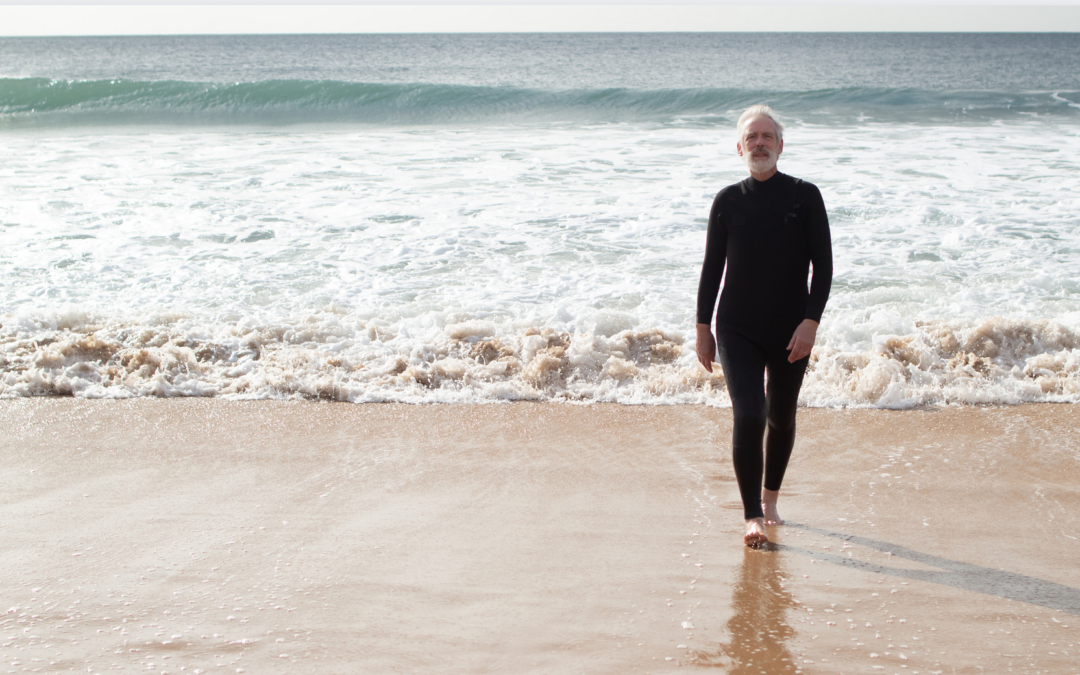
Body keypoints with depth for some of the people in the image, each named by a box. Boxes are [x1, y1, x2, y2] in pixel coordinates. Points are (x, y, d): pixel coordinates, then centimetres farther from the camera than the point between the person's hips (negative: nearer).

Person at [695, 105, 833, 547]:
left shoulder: (805, 197, -1)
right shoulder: (727, 201, 3)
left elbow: (822, 264, -3)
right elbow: (712, 267, 8)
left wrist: (811, 320, -13)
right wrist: (703, 326, 5)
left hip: (790, 330, 1)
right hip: (737, 329, -1)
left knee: (781, 418, 13)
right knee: (748, 416, -14)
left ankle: (770, 498, 34)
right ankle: (753, 517, -10)